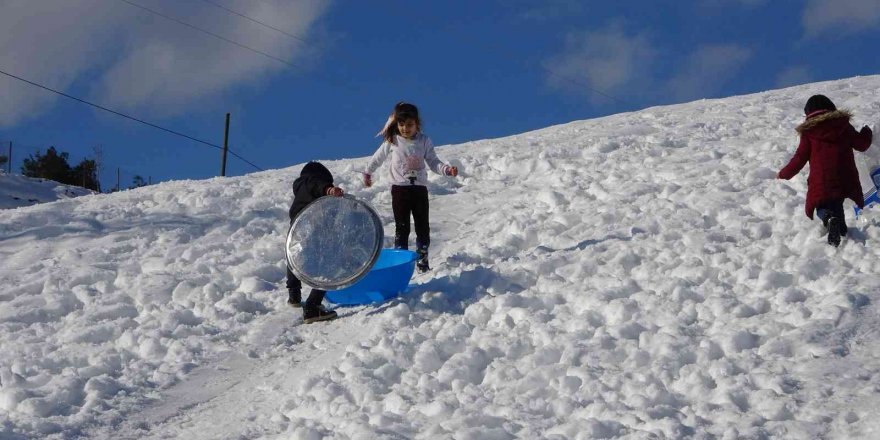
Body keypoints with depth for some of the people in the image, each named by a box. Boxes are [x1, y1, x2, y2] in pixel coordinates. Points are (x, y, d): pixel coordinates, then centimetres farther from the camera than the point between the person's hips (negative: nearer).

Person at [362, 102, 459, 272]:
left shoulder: (424, 141, -3)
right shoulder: (392, 141, -4)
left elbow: (433, 163, -1)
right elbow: (378, 157, 12)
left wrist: (447, 170, -19)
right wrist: (367, 173, 23)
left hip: (419, 188, 1)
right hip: (400, 188, -1)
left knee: (423, 227, 4)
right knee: (402, 228, -1)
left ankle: (422, 260, 15)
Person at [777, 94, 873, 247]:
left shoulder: (808, 132, -1)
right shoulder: (843, 125, 6)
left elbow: (800, 158, 1)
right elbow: (861, 144, 14)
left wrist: (784, 174, 16)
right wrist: (867, 133, 37)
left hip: (821, 183, -3)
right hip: (845, 181, 3)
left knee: (823, 208, 9)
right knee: (836, 205, 28)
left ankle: (830, 219, -26)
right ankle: (841, 228, 7)